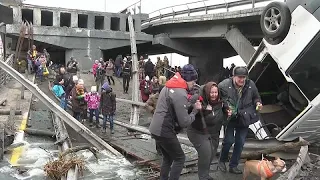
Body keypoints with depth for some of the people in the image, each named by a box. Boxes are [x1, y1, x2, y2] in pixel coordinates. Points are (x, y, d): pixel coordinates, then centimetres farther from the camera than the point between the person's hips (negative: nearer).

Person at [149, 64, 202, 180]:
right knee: (180, 158, 6)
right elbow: (184, 122, -20)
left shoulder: (168, 87, 10)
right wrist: (195, 110, -4)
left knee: (168, 157, 21)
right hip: (164, 131, -9)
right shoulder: (180, 94, -19)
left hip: (156, 129, 9)